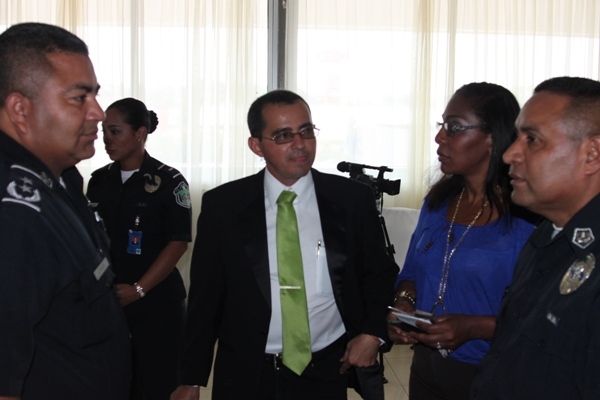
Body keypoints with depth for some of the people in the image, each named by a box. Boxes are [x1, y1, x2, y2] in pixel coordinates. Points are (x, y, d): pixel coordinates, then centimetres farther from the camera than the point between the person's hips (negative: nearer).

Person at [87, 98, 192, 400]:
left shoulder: (168, 181, -5)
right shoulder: (99, 180, 9)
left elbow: (179, 241, -9)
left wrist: (138, 289, -14)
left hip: (157, 303, -4)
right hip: (107, 302, 4)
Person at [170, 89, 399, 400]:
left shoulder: (353, 199, -5)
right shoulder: (222, 205, -6)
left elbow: (380, 272, 8)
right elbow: (205, 296, -1)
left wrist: (372, 332, -7)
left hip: (327, 373, 1)